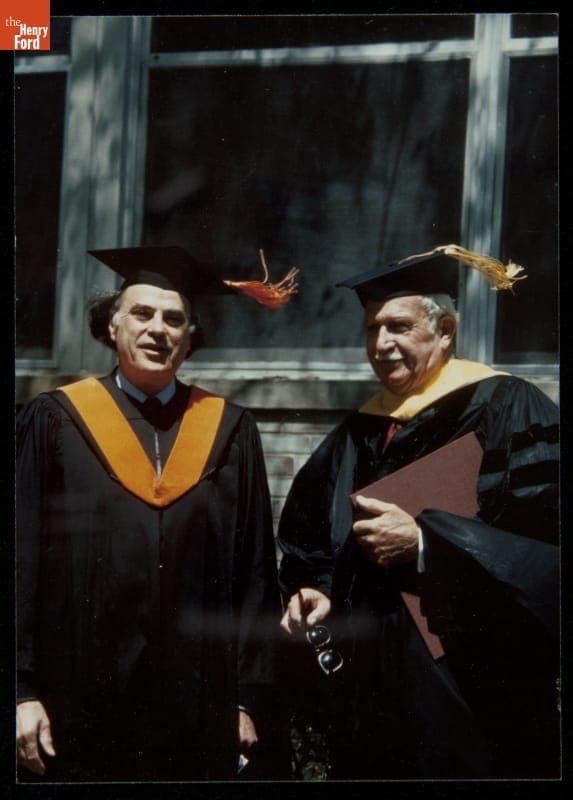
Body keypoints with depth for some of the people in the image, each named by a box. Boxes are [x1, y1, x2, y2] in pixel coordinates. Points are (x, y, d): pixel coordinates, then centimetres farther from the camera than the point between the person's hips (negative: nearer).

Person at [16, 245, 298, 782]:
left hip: (198, 711, 2)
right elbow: (22, 560, -1)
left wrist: (249, 699, 2)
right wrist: (23, 691, -8)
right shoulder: (55, 421, 3)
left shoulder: (228, 431, 9)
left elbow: (255, 574, 7)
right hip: (80, 711, -1)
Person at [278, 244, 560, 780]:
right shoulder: (357, 436, 15)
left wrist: (424, 544, -22)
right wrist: (310, 591, -1)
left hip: (470, 689, -6)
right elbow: (308, 540, 20)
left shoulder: (505, 409, -7)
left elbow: (544, 537, -17)